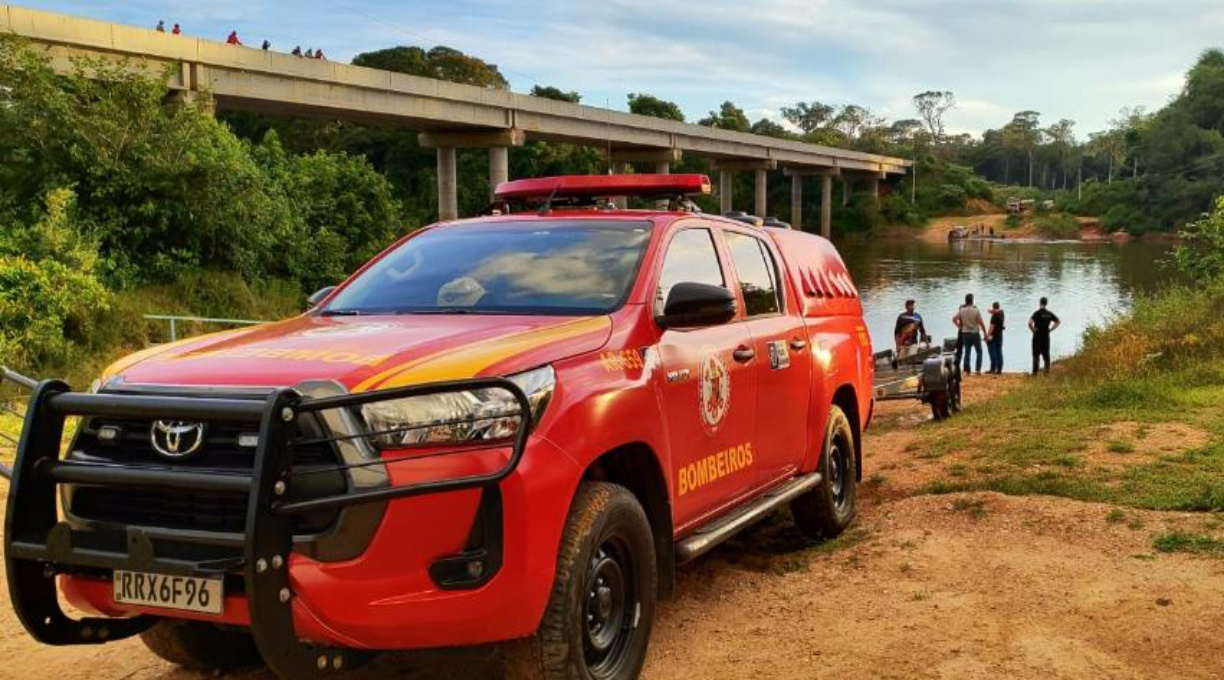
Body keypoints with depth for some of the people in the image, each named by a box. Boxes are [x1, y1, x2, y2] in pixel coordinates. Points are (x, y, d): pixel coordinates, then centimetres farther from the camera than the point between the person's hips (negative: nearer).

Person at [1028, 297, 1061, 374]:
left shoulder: (1037, 313, -12)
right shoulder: (1049, 313, 4)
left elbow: (1030, 323, -26)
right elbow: (1058, 322, 11)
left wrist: (1033, 330, -10)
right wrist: (1050, 329, 10)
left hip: (1037, 337, -4)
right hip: (1046, 337, 4)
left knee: (1036, 355, -1)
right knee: (1046, 354, 11)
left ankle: (1035, 372, -2)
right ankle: (1047, 370, 10)